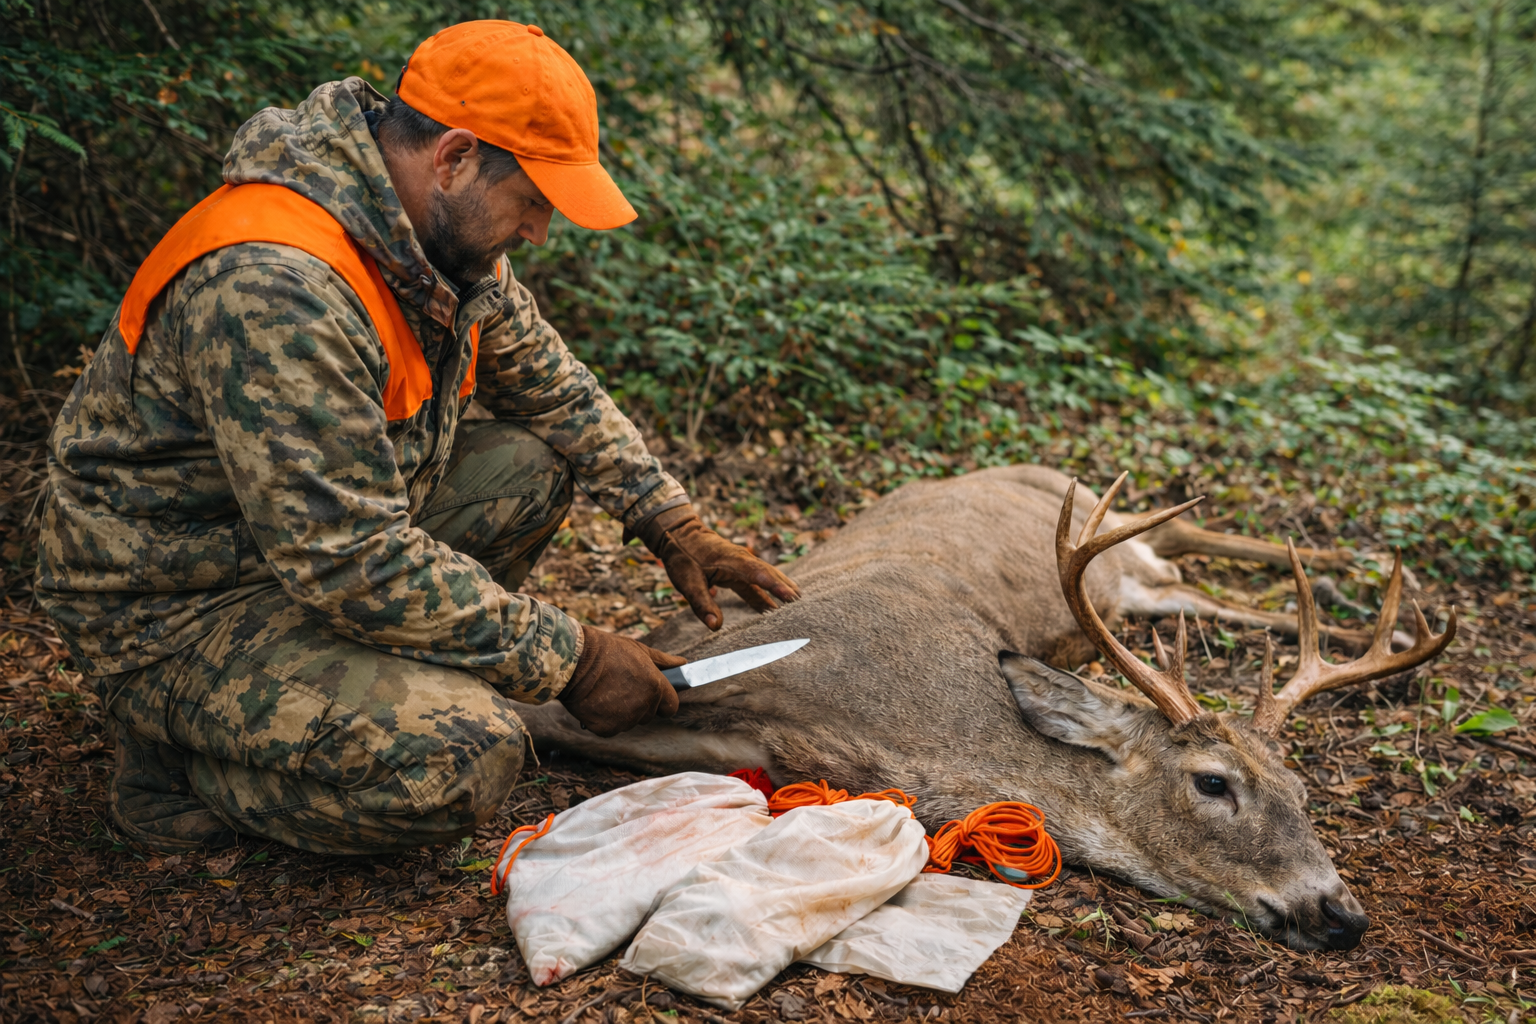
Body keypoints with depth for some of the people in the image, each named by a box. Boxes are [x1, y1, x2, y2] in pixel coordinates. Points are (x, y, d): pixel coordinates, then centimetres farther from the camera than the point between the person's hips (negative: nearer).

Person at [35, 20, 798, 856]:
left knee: (533, 464, 3)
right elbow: (348, 563, -32)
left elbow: (550, 384, 13)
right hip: (173, 609, -9)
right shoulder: (272, 287, -31)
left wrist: (673, 526, 5)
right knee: (465, 758, -27)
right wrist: (566, 661, -24)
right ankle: (183, 769, -3)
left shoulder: (439, 229, -2)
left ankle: (333, 678, 3)